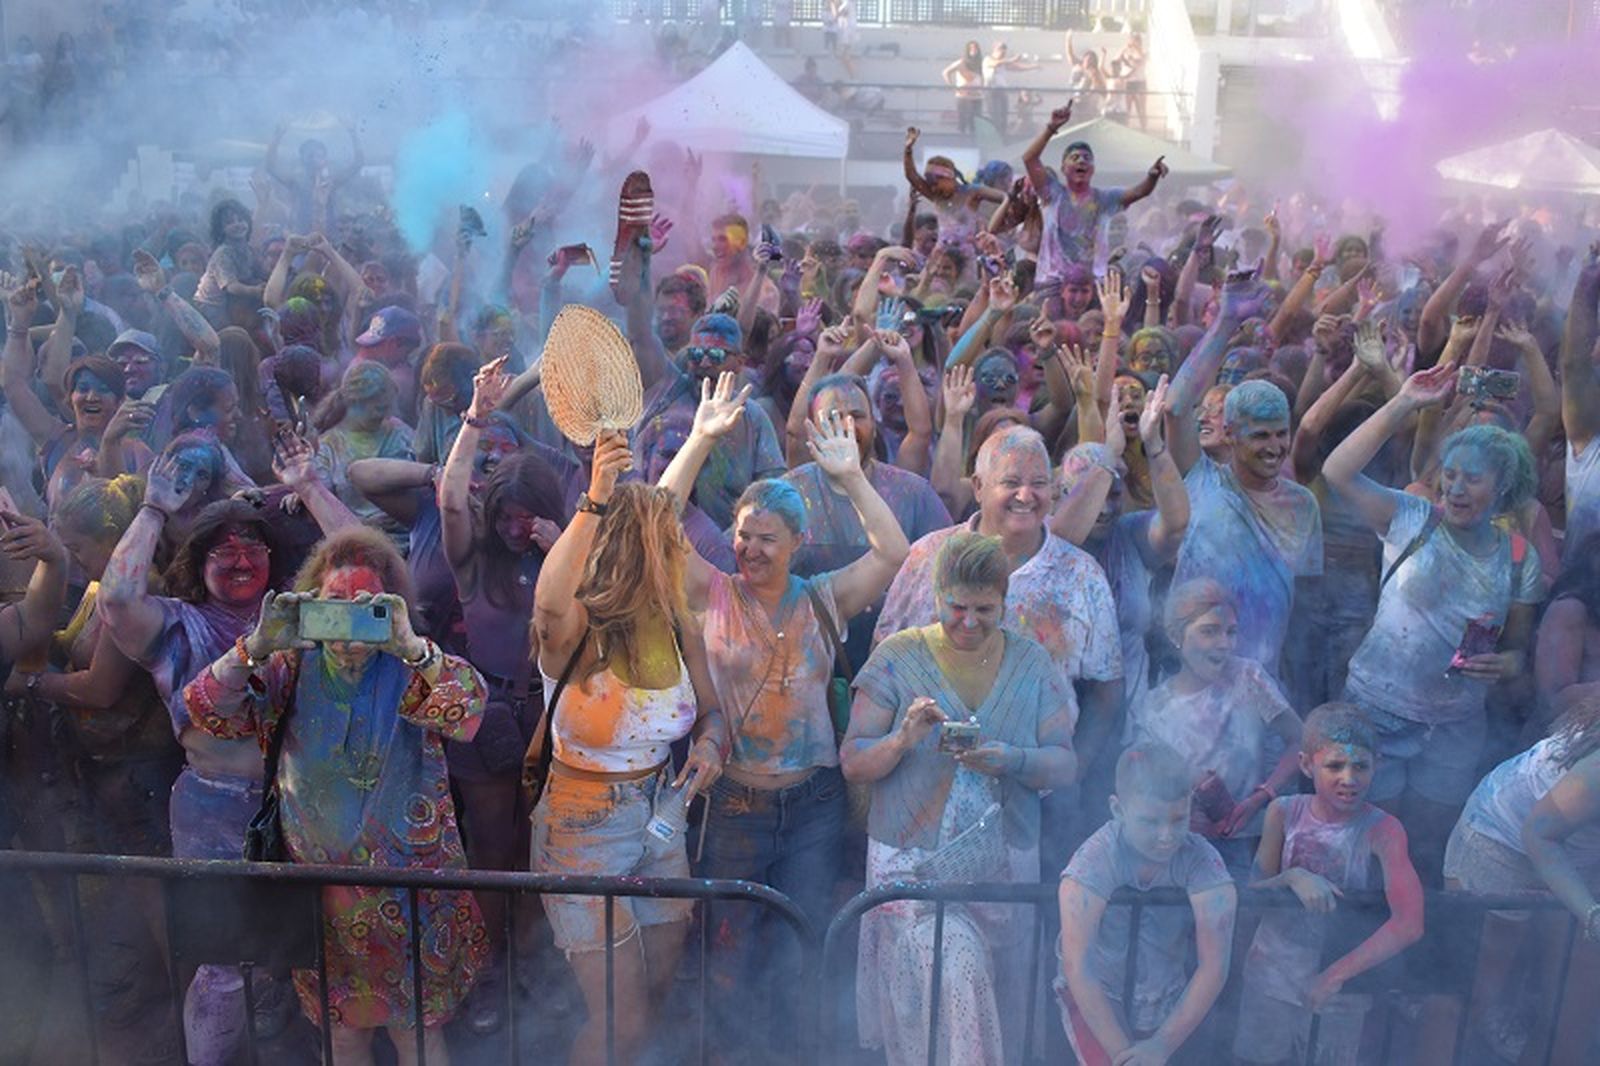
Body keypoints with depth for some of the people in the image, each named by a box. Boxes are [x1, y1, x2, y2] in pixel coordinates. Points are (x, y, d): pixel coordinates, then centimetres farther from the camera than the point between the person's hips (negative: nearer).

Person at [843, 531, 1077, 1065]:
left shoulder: (1032, 664, 5)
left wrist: (1011, 760, -19)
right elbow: (853, 762, -3)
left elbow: (1065, 766, 1)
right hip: (912, 861, -2)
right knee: (953, 973, -17)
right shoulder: (899, 656, -1)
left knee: (998, 1004, 7)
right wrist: (903, 739, -22)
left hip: (1004, 863, 3)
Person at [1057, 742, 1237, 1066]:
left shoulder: (1202, 860, -16)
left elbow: (1214, 967, -16)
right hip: (1097, 1001, -3)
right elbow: (1078, 969, -22)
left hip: (1169, 1005, 4)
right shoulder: (1093, 862, -21)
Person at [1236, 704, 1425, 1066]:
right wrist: (1291, 879, -26)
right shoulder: (1284, 812, -10)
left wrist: (1336, 975, -24)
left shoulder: (1382, 829, -19)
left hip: (1343, 984, -2)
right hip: (1273, 974, 2)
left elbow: (1409, 925, -27)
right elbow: (1254, 892, -5)